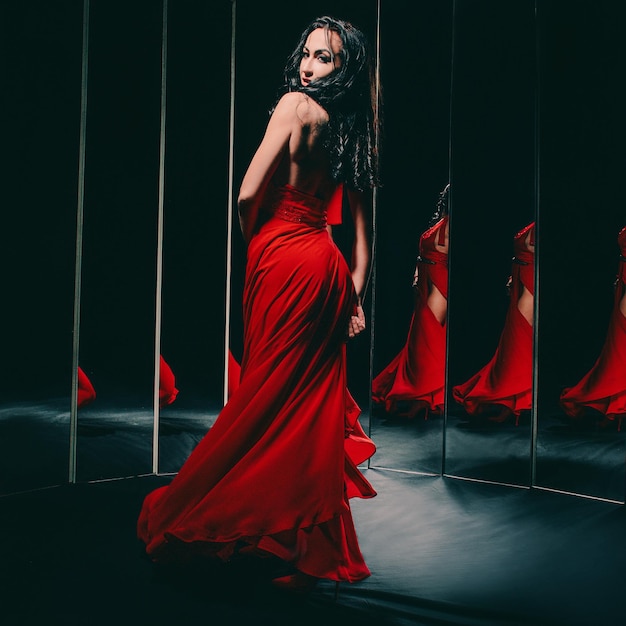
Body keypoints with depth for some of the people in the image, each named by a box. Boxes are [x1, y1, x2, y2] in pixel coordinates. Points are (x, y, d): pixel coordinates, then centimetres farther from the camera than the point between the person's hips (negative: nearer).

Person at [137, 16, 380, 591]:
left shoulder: (295, 103, -9)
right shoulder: (347, 127, 13)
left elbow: (248, 195, -15)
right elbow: (361, 223, 13)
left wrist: (255, 241, 5)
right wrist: (354, 293, 14)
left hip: (284, 260, -7)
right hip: (324, 264, 7)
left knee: (263, 401, -2)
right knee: (314, 408, 10)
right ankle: (320, 549, 17)